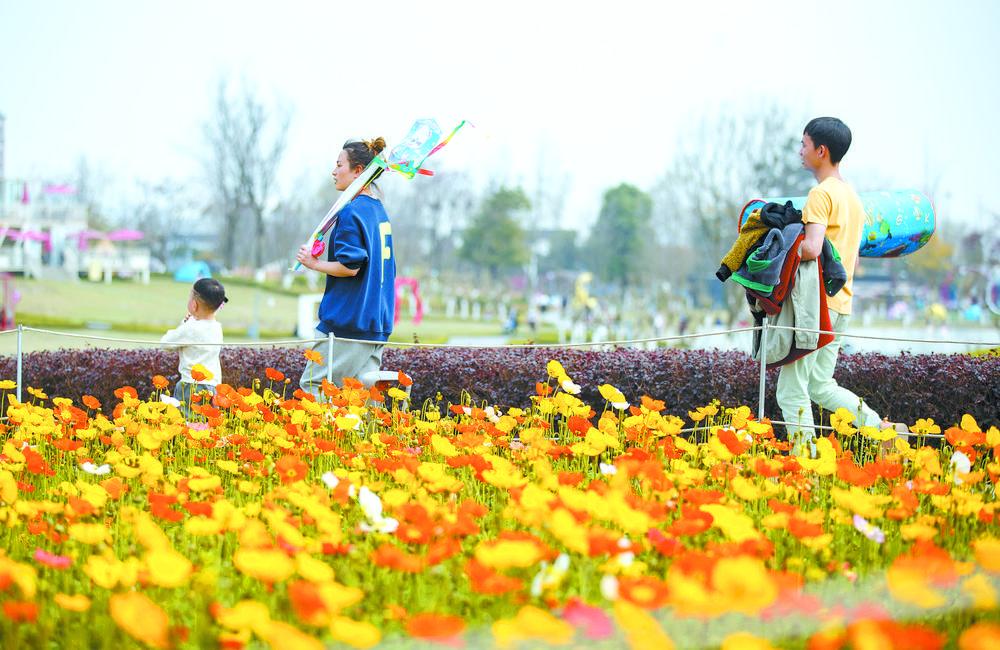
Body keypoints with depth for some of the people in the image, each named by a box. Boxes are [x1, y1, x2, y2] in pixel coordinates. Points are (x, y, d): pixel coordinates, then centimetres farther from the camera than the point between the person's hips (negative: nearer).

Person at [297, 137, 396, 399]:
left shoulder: (352, 212, -13)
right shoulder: (379, 210, 15)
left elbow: (349, 267, -20)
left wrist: (314, 263, -5)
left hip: (346, 324, -9)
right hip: (377, 325, 9)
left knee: (312, 387, -3)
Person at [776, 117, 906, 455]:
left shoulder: (821, 193, -13)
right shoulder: (853, 197, 16)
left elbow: (811, 248, -26)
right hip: (842, 303, 9)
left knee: (792, 392, -4)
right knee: (821, 386, 16)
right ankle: (884, 428, 7)